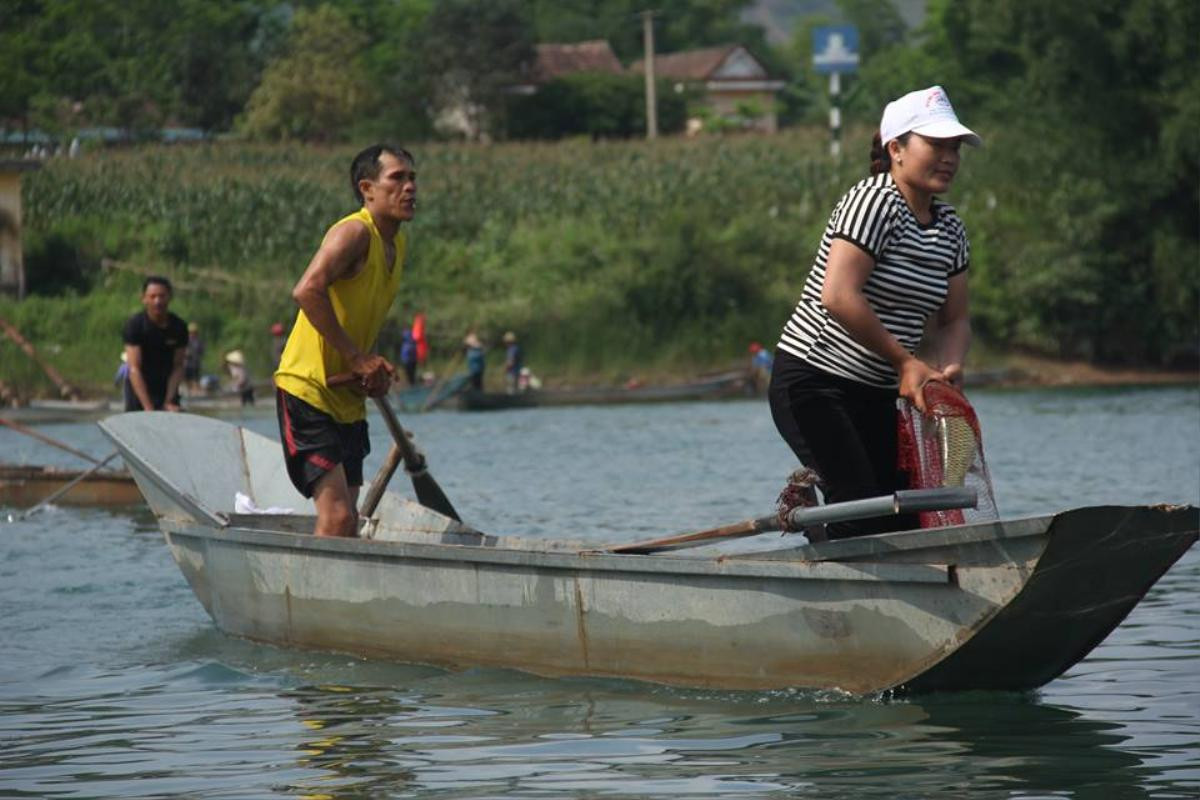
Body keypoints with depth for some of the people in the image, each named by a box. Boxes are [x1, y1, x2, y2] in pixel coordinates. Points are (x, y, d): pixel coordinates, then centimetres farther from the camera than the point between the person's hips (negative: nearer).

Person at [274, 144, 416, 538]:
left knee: (345, 522, 9)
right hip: (307, 390, -9)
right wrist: (357, 357, -26)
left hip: (347, 398, 9)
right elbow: (307, 290, -32)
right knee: (336, 516, -19)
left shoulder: (398, 243, 13)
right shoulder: (354, 232, -15)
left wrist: (374, 370, 6)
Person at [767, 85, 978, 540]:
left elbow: (953, 318, 13)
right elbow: (839, 297, -26)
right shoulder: (874, 201, -15)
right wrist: (905, 361, -19)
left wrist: (947, 368, -10)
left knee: (908, 518, -1)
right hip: (812, 384, -9)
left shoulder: (949, 229, 10)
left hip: (875, 397, 9)